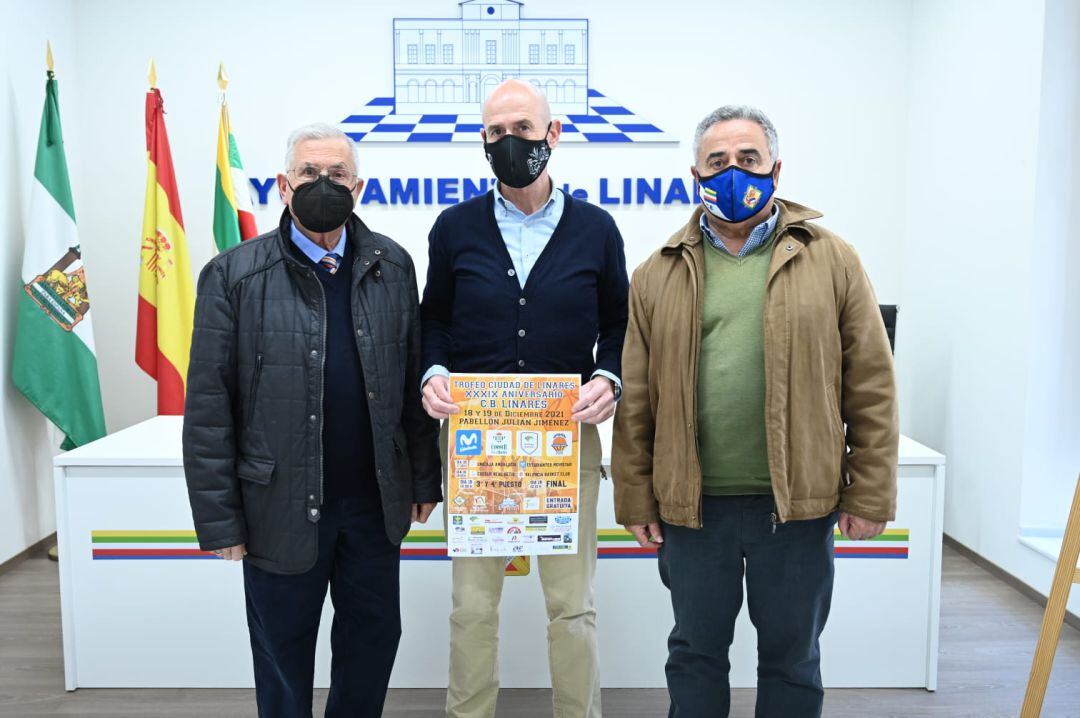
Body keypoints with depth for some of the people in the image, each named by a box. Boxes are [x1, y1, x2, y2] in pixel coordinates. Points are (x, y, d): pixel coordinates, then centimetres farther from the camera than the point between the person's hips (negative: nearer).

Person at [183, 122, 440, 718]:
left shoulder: (392, 266, 2)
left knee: (374, 636, 17)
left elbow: (413, 380, 5)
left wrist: (424, 479, 5)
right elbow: (208, 410, -7)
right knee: (284, 656, 15)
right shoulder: (233, 275, -7)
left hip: (376, 503, 3)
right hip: (281, 507, -2)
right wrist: (219, 519, -8)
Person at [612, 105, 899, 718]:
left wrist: (870, 494, -3)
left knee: (792, 655, 16)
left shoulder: (831, 261, 0)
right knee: (696, 652, 16)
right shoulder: (660, 274, 3)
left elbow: (872, 387, -1)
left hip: (798, 504, 0)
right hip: (692, 505, 1)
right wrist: (635, 498, 1)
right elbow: (636, 401, 2)